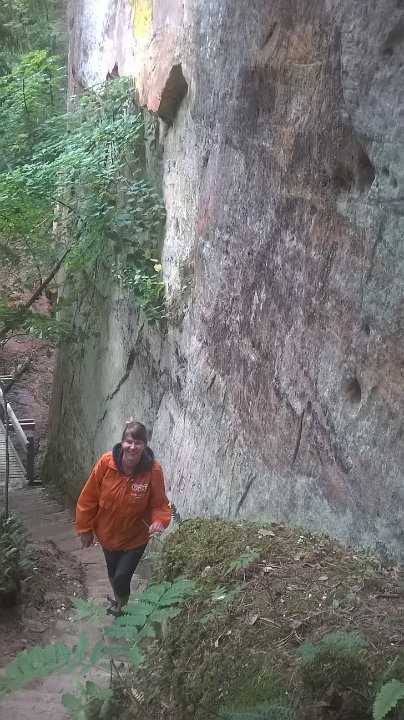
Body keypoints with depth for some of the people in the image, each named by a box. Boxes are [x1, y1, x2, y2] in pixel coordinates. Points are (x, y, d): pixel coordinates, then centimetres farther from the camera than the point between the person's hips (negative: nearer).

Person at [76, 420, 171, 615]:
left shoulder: (153, 470, -26)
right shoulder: (106, 462, -24)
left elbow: (159, 503, -13)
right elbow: (89, 497, -12)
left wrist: (160, 520, -35)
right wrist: (85, 529, -4)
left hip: (135, 537, -2)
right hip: (107, 532, 2)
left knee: (122, 576, 1)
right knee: (112, 570, 25)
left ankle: (121, 607, 36)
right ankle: (118, 599, 57)